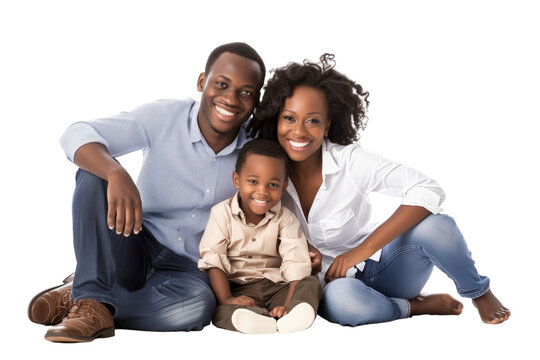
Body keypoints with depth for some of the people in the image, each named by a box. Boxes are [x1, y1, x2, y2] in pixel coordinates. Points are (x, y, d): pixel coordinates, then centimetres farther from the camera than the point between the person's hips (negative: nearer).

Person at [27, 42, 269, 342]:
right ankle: (92, 300, -28)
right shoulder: (164, 117, -12)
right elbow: (77, 136, -23)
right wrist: (117, 174, -43)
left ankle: (79, 298, -16)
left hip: (191, 269, 1)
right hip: (135, 252, 0)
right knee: (94, 174, -24)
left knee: (197, 304, -35)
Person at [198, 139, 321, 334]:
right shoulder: (222, 213, -1)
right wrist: (226, 300, -23)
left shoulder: (285, 219, 1)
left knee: (311, 283, -21)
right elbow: (213, 261, -8)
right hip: (237, 290, -2)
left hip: (277, 287, 2)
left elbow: (296, 265, -11)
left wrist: (288, 305, -27)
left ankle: (291, 318, -48)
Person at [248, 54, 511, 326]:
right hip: (331, 283, 1)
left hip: (380, 267, 0)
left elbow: (429, 191, -25)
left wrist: (362, 250, -29)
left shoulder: (349, 161, -16)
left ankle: (480, 293, 1)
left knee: (435, 226, -30)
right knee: (340, 297, -38)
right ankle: (421, 306, -8)